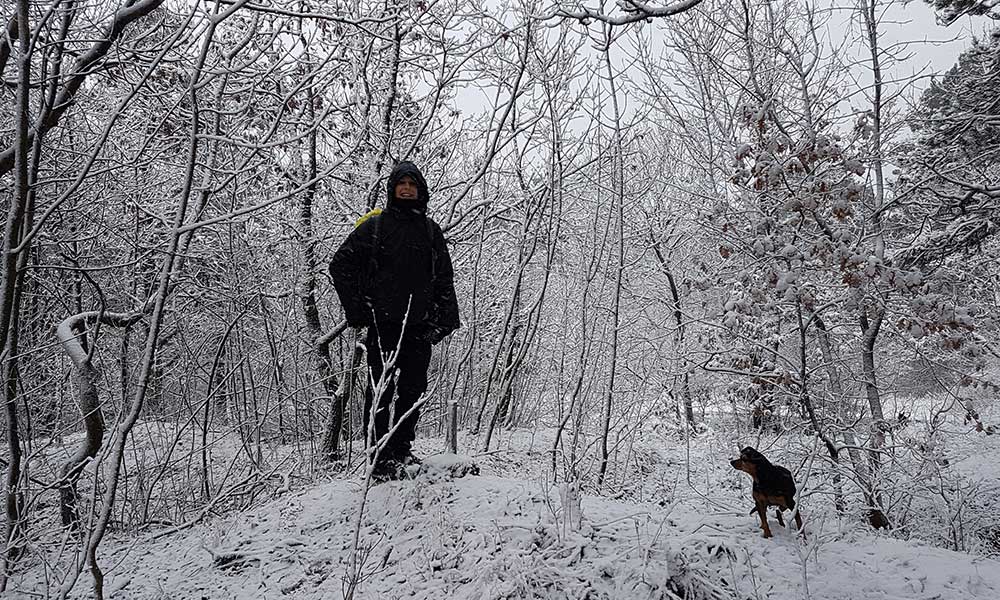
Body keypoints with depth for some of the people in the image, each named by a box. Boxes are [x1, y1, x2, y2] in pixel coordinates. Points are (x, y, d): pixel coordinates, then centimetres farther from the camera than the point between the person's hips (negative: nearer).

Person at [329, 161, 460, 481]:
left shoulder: (431, 230, 16)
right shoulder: (374, 225, 5)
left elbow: (445, 277, 16)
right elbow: (340, 265, 5)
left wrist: (446, 318, 5)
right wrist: (357, 308, -2)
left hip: (419, 325, 4)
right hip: (383, 322, -4)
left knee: (413, 389, 6)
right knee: (383, 389, -6)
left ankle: (402, 451, 18)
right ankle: (381, 458, -2)